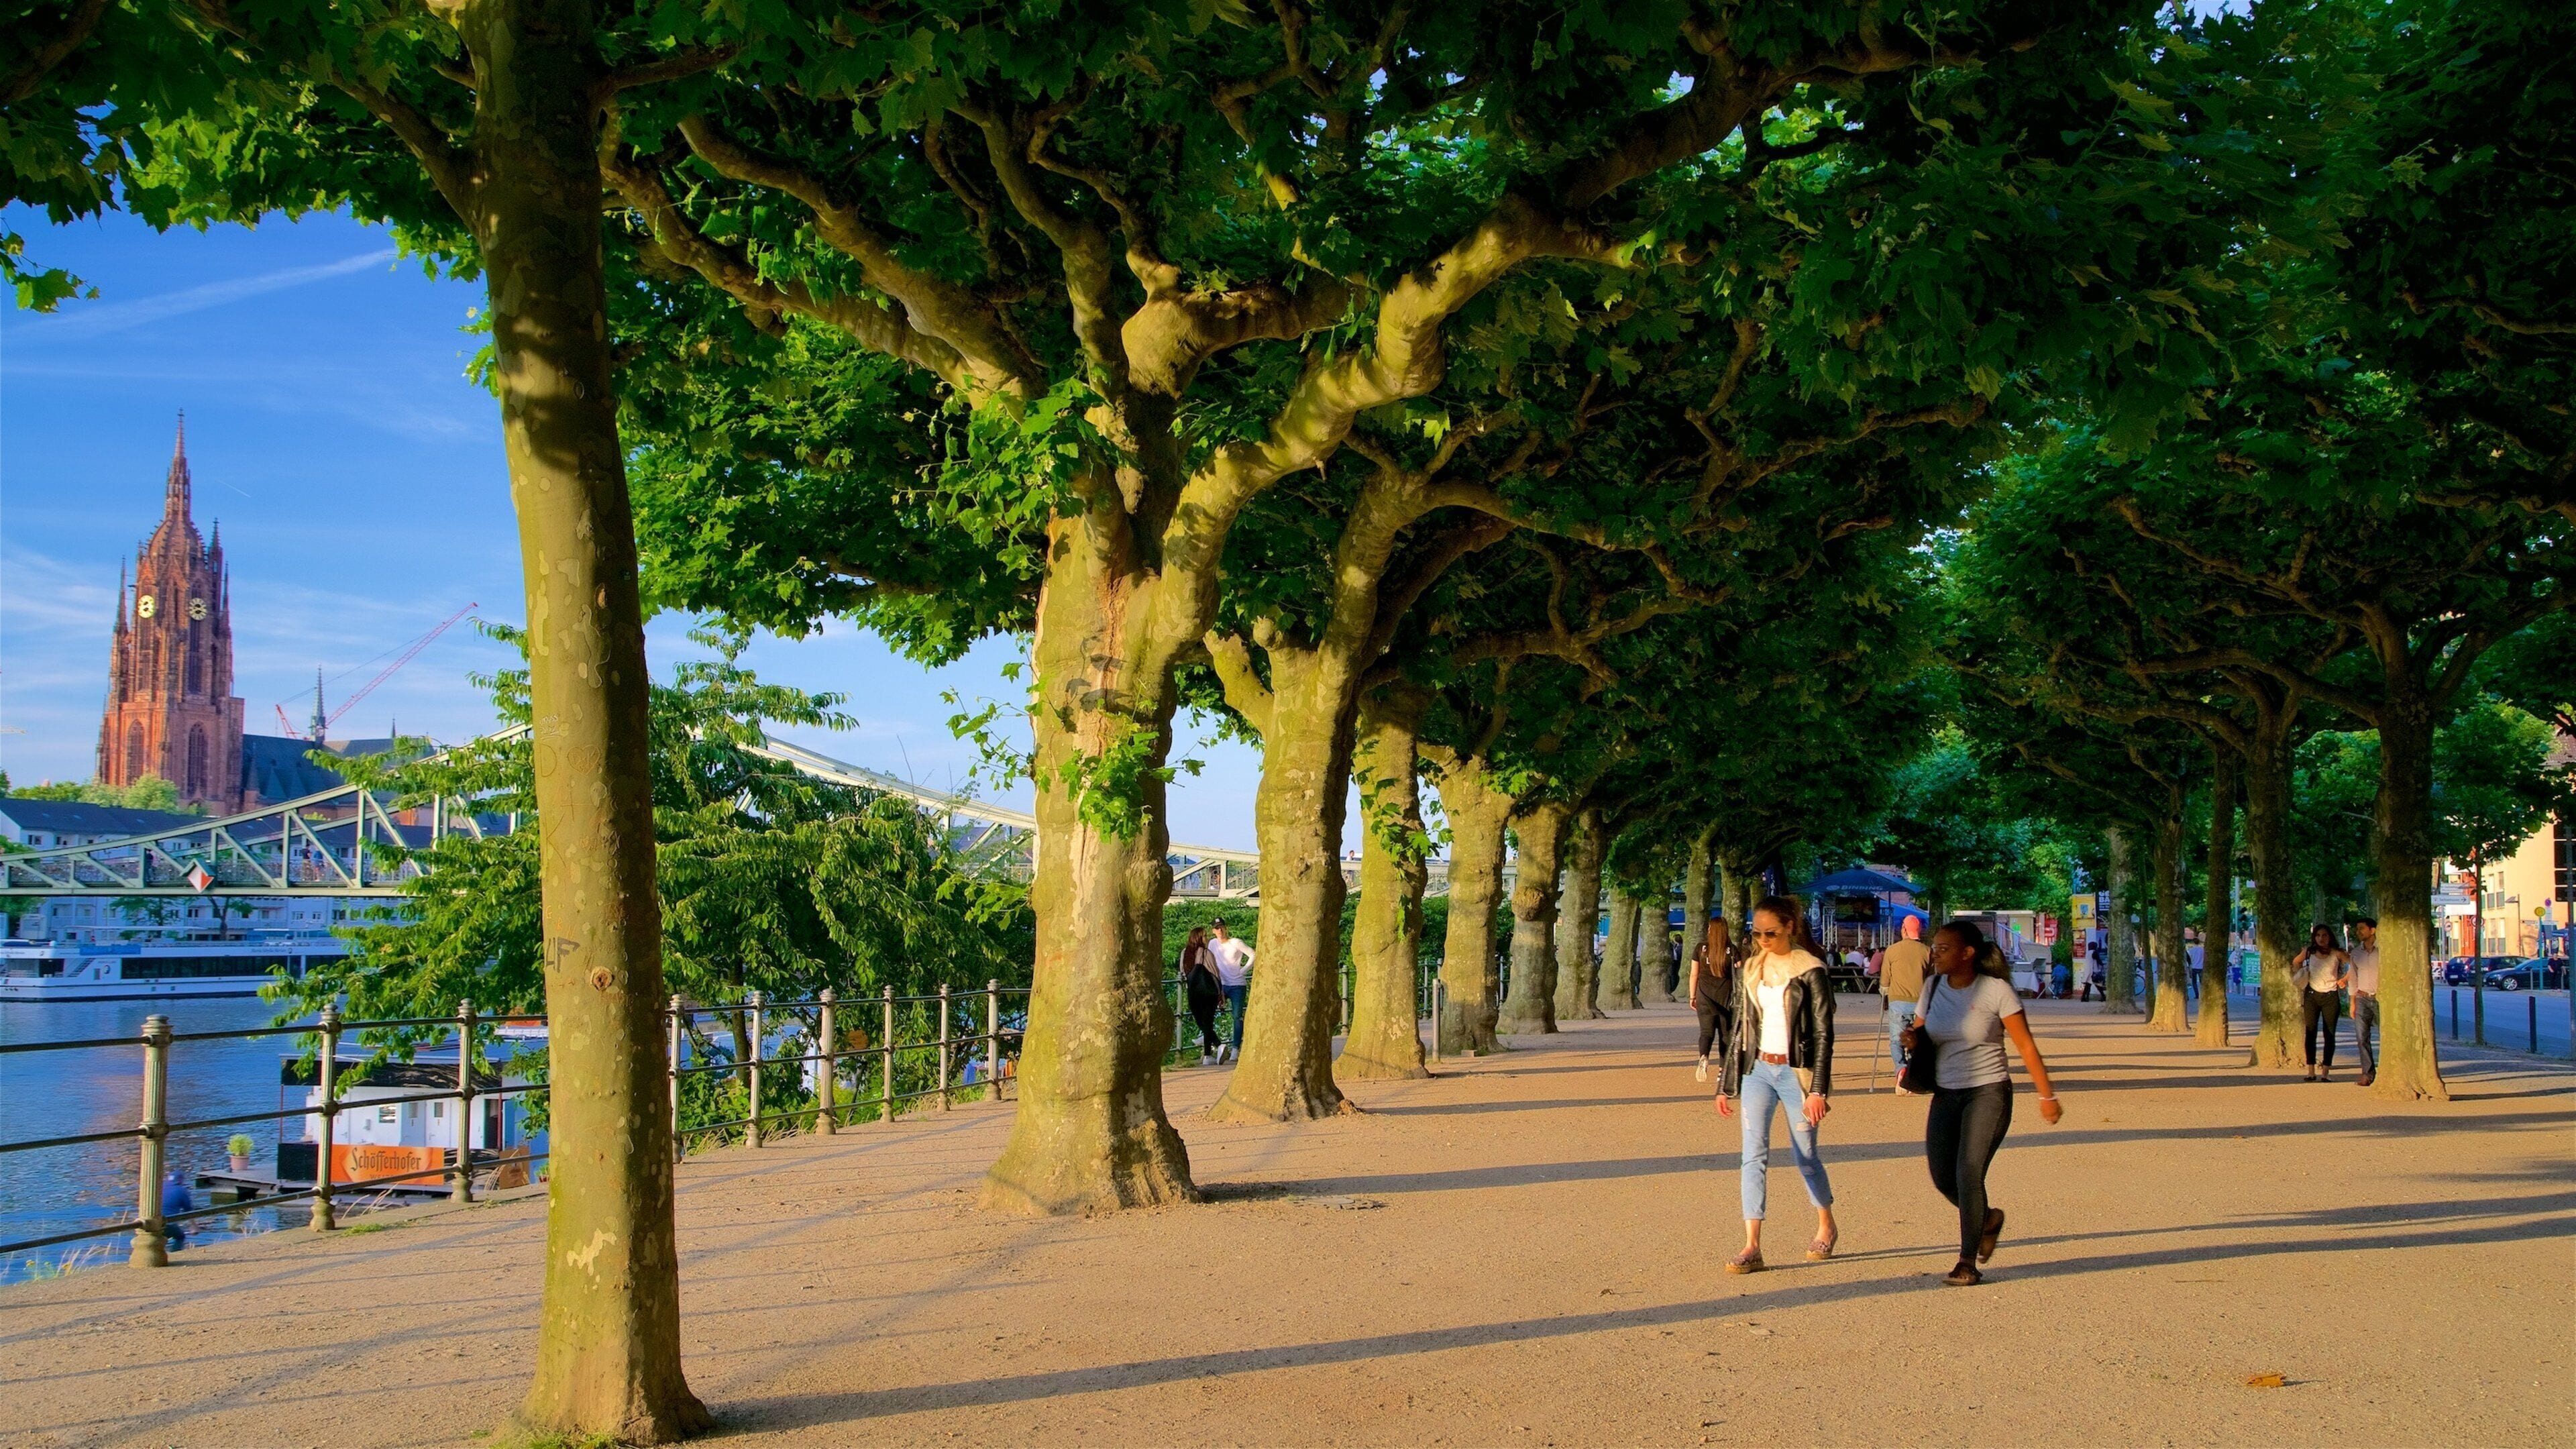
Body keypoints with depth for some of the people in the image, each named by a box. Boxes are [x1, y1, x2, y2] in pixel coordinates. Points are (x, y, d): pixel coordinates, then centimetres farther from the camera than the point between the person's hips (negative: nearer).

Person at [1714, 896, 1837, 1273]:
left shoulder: (1810, 971, -8)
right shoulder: (1750, 970, 8)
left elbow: (1823, 1035, -9)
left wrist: (1818, 1089, -14)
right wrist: (1726, 1084, 13)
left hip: (1796, 1072, -4)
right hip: (1758, 1070, 4)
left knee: (1805, 1155, 8)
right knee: (1754, 1154, -6)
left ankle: (1826, 1227, 33)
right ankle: (1752, 1247, -9)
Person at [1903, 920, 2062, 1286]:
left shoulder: (1996, 991, -11)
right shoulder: (1934, 986, 3)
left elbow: (2026, 1046, -6)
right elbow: (1922, 1031, 16)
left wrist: (2047, 1095, -5)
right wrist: (1913, 1037, -9)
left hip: (1989, 1092, -5)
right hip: (1946, 1094, 5)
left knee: (1969, 1173, -15)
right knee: (1942, 1177, 3)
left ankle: (1968, 1262, -6)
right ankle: (1988, 1218, 34)